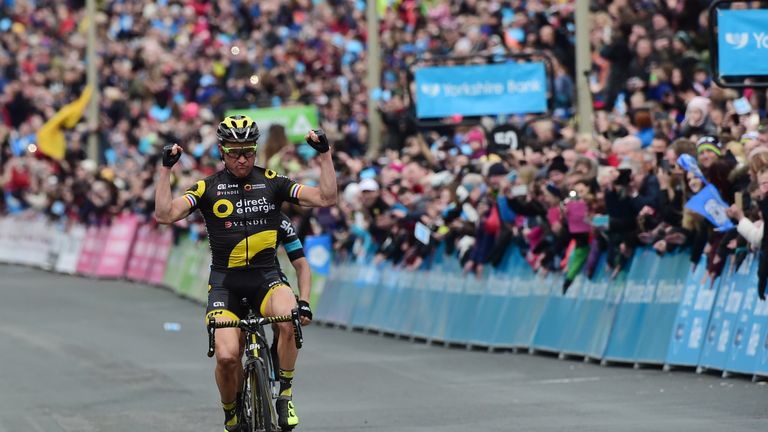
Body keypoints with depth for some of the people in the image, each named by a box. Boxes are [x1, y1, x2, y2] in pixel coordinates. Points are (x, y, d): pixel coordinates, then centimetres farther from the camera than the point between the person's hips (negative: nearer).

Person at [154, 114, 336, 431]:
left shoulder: (272, 182, 4)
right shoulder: (209, 188, 1)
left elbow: (326, 199, -2)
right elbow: (165, 215, -11)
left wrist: (324, 154, -10)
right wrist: (166, 169, -16)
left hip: (266, 277, 0)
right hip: (225, 283, 0)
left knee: (289, 316, -34)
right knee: (227, 356, -21)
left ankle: (285, 396, -15)